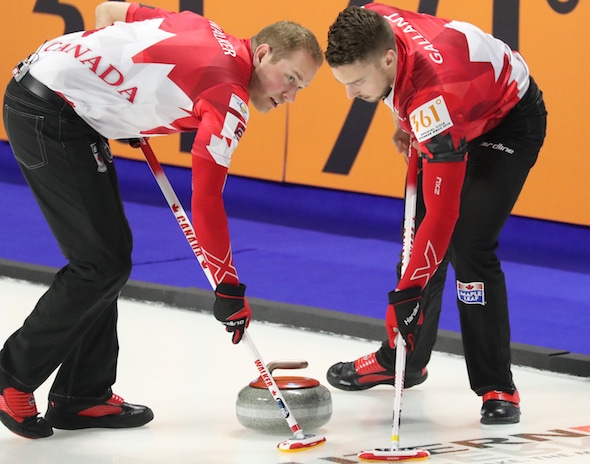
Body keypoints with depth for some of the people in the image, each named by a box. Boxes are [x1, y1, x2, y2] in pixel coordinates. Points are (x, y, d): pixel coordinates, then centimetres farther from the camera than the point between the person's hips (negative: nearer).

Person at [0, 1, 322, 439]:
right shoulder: (229, 99, -12)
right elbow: (206, 201, -15)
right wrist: (228, 288, -8)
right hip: (49, 113, -10)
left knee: (108, 254, 13)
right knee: (103, 263, -6)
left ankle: (82, 396, 18)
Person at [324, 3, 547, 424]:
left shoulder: (434, 95, -44)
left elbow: (443, 208, -43)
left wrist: (409, 291, -43)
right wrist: (406, 125, 12)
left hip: (509, 121, -8)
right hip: (452, 119, 8)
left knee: (468, 244, -21)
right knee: (418, 231, 9)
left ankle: (497, 387, -12)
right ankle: (403, 359, 25)